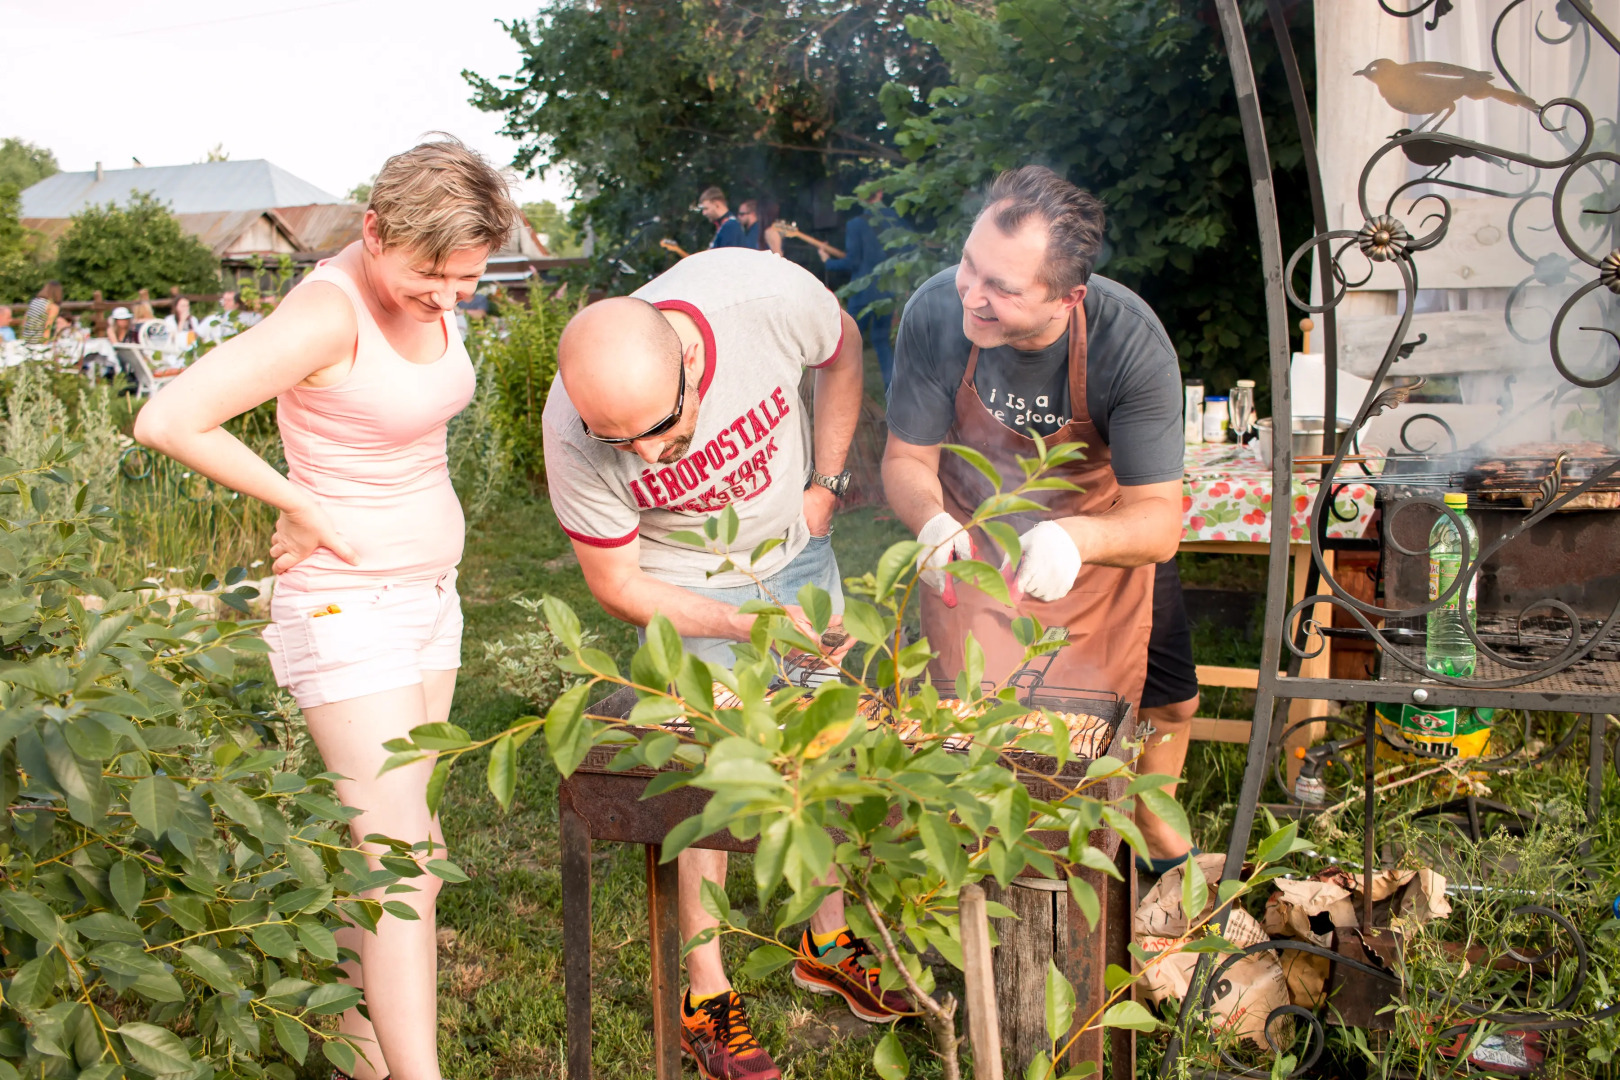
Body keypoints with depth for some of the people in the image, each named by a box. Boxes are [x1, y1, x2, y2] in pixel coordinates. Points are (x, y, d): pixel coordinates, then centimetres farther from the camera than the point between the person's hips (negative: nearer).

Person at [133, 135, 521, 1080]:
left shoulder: (428, 290, 1)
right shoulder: (327, 312, -23)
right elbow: (167, 421, -29)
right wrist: (306, 508, -20)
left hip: (428, 592, 8)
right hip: (348, 611, -8)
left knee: (391, 842, 16)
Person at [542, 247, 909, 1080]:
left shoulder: (766, 294, -34)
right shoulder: (574, 435, -33)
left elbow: (842, 352, -7)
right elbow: (616, 584, -17)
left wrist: (825, 486, -8)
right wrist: (753, 627, -24)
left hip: (798, 544, 3)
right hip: (688, 583, -3)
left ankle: (825, 942, 31)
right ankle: (706, 997, 13)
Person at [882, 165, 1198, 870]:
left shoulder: (1132, 343, -35)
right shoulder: (937, 311, -31)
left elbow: (1160, 521, -31)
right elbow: (906, 458, -17)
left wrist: (1076, 538, -52)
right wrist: (931, 519, -40)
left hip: (1105, 540, 1)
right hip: (974, 540, 0)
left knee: (1169, 705, 17)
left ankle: (1152, 827, 49)